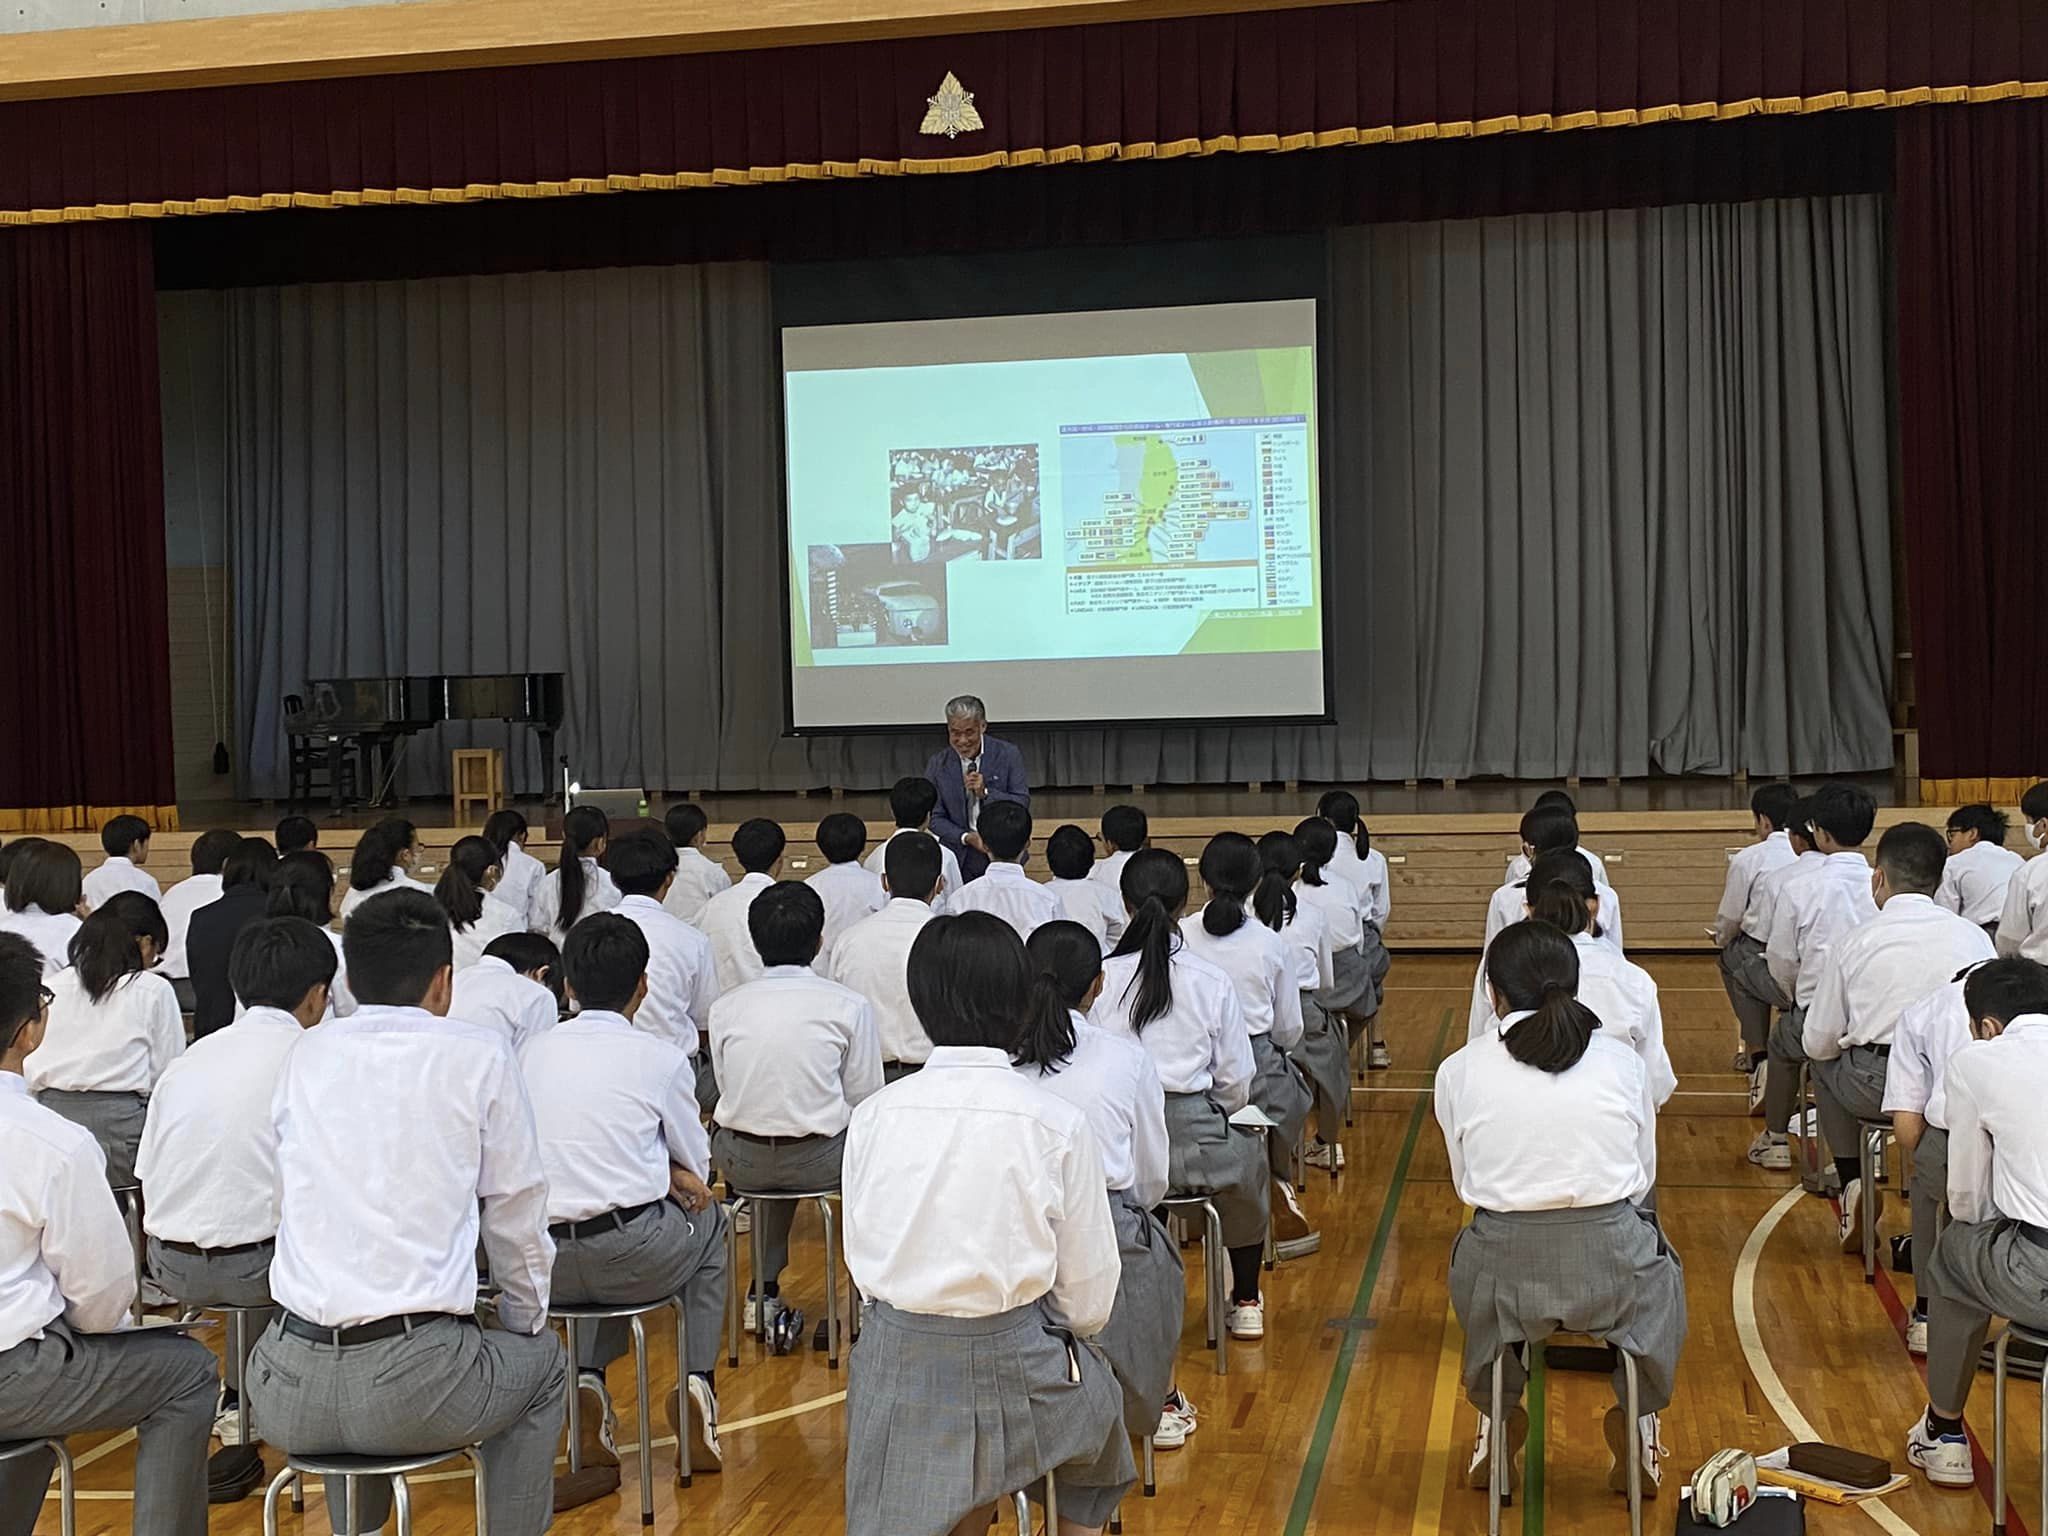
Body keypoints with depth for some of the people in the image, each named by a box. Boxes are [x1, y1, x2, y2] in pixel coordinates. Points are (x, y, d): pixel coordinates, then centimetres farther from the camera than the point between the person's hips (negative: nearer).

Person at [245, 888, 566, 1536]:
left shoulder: (306, 1054, 9)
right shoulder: (479, 1057, -1)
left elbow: (286, 1201, 17)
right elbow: (515, 1216, 5)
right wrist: (526, 1322, 22)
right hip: (415, 1391, -4)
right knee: (542, 1364, 27)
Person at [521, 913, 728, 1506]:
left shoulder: (532, 1051, 8)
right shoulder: (660, 1057, -3)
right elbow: (697, 1164, 8)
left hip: (541, 1264, 3)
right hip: (633, 1263, -3)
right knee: (710, 1220, 28)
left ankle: (589, 1376, 13)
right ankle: (698, 1380, 17)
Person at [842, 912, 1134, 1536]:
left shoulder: (873, 1115, -5)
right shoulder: (1059, 1122, -12)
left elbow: (861, 1259, 4)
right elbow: (1090, 1294, -5)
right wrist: (1076, 1332, 16)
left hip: (896, 1365, 2)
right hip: (1015, 1363, -2)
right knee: (1098, 1391, 30)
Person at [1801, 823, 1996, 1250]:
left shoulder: (1852, 943, 0)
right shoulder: (1975, 937, 4)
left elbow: (1818, 1044, 4)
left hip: (1875, 1090, -2)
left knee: (1824, 1061, 29)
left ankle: (1852, 1182, 20)